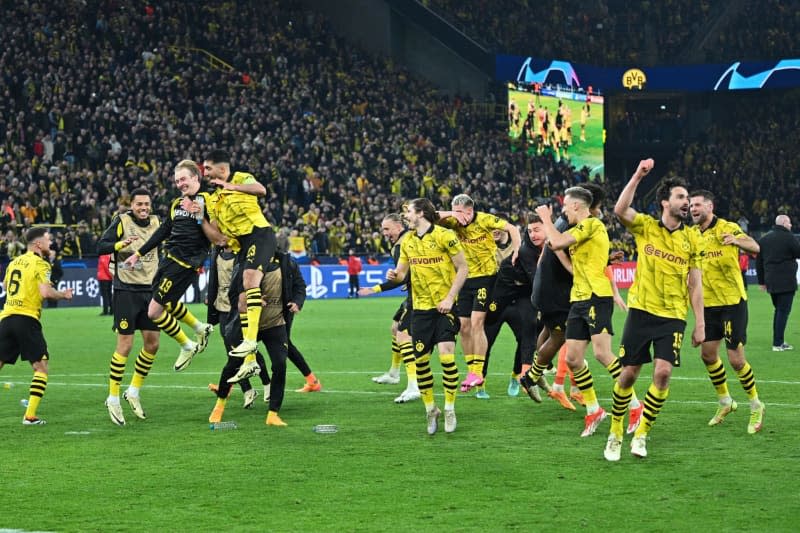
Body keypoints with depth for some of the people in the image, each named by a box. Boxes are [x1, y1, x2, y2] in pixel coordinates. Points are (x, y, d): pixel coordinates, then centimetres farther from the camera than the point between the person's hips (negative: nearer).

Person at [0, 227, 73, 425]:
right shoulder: (40, 264, -5)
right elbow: (45, 292, -16)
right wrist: (63, 295, 0)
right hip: (27, 318, -6)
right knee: (41, 367, 2)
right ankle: (30, 416, -7)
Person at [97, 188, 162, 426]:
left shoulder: (155, 222, 8)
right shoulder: (122, 221, -8)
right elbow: (100, 247, -16)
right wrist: (121, 244, -31)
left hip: (149, 290, 6)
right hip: (126, 290, -6)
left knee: (152, 344, 4)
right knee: (125, 344, -8)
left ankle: (134, 391, 20)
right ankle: (112, 399, 2)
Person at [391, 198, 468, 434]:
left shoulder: (444, 236, -9)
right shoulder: (407, 241, 8)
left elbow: (463, 268, -7)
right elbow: (402, 270, 16)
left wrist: (450, 297, -14)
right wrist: (395, 275, -8)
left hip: (444, 306, -5)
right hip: (420, 307, 5)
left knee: (446, 353, -16)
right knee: (420, 360, 2)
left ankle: (450, 409, -1)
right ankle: (430, 410, 18)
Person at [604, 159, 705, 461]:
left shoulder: (692, 239, 5)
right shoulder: (645, 227, 1)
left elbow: (695, 284, 8)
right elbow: (620, 210, -20)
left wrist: (700, 323, 4)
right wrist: (638, 177, -26)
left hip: (673, 316, 1)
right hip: (641, 311, -1)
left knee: (663, 372, -14)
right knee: (628, 374, 1)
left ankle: (641, 434, 1)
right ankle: (615, 434, 19)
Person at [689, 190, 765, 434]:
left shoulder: (727, 228, -13)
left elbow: (755, 247, -29)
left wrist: (737, 240, -50)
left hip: (732, 302, -6)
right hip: (709, 304, 6)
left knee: (736, 360, -7)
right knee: (707, 354, 8)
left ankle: (756, 406, 13)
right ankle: (725, 401, 29)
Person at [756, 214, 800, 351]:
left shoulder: (764, 239, 11)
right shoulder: (788, 237, -11)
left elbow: (758, 262, 13)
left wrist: (761, 281, 18)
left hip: (771, 282, 7)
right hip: (786, 282, -7)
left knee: (778, 310, 17)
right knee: (783, 311, -4)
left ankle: (779, 341, 18)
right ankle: (778, 343, -7)